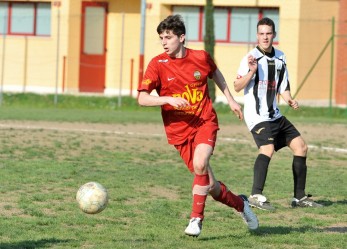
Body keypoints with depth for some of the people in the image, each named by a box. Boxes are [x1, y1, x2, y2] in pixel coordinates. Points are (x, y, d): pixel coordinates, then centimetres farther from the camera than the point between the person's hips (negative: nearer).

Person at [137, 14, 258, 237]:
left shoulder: (201, 58, -3)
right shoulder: (158, 65, -8)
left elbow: (215, 73, 20)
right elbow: (142, 98, -14)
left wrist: (230, 100, 24)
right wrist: (168, 99, -28)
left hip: (205, 121, 0)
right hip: (179, 130, 1)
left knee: (200, 165, -27)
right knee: (210, 185, 2)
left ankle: (196, 219, -14)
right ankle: (240, 204, 31)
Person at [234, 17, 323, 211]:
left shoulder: (280, 58, 11)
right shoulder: (252, 58, -10)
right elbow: (237, 87, -15)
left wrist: (290, 100, 0)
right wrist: (251, 72, -29)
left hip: (275, 115, 8)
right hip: (257, 115, -8)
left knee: (301, 146, 9)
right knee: (268, 148, -29)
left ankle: (300, 197, 16)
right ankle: (256, 195, -33)